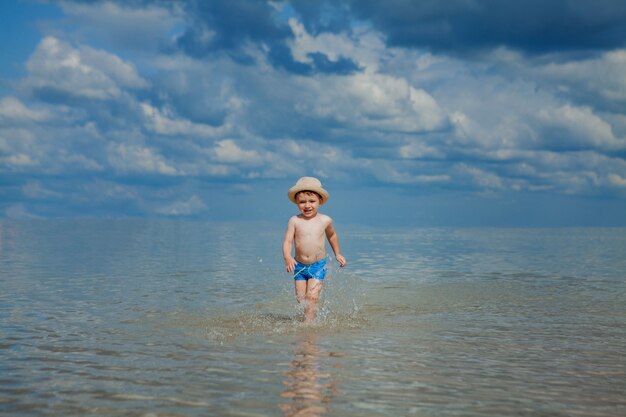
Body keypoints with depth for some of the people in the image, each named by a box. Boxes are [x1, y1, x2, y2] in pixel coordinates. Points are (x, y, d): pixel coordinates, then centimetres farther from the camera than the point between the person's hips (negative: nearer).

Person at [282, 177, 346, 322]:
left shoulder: (325, 220, -3)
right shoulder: (294, 221, -7)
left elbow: (331, 235, 17)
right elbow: (288, 241, -11)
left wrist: (337, 254, 24)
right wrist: (288, 258, -29)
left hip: (318, 266, -1)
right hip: (299, 266, 1)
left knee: (312, 297, -14)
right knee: (300, 298, 7)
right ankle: (308, 316, 32)